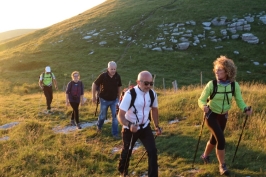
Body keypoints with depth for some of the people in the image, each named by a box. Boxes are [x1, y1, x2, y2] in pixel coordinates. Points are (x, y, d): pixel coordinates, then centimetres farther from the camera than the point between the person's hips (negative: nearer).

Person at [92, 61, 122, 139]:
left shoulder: (117, 76, -10)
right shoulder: (103, 76, -19)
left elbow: (119, 87, 6)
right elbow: (94, 84, -8)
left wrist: (119, 97, 10)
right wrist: (94, 96, -5)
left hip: (114, 100, 2)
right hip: (104, 100, -2)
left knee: (115, 116, -3)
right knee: (103, 116, 13)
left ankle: (115, 133, 7)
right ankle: (99, 126, 43)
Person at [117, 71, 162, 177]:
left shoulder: (152, 94, -9)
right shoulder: (130, 94, -25)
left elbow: (154, 110, 11)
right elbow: (120, 116, -25)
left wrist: (157, 126, 11)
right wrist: (129, 125, -42)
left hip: (145, 127, 3)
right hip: (130, 128, -3)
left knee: (152, 151, -8)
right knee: (127, 152, 16)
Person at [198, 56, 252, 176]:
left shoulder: (234, 85, -14)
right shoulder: (211, 84, -21)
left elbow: (239, 100, -9)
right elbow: (201, 100, -16)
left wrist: (246, 109, -28)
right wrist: (203, 106, -37)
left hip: (223, 116, 4)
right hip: (211, 115, -4)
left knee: (214, 138, 19)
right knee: (221, 139, -15)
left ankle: (205, 155, 47)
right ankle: (222, 165, 3)